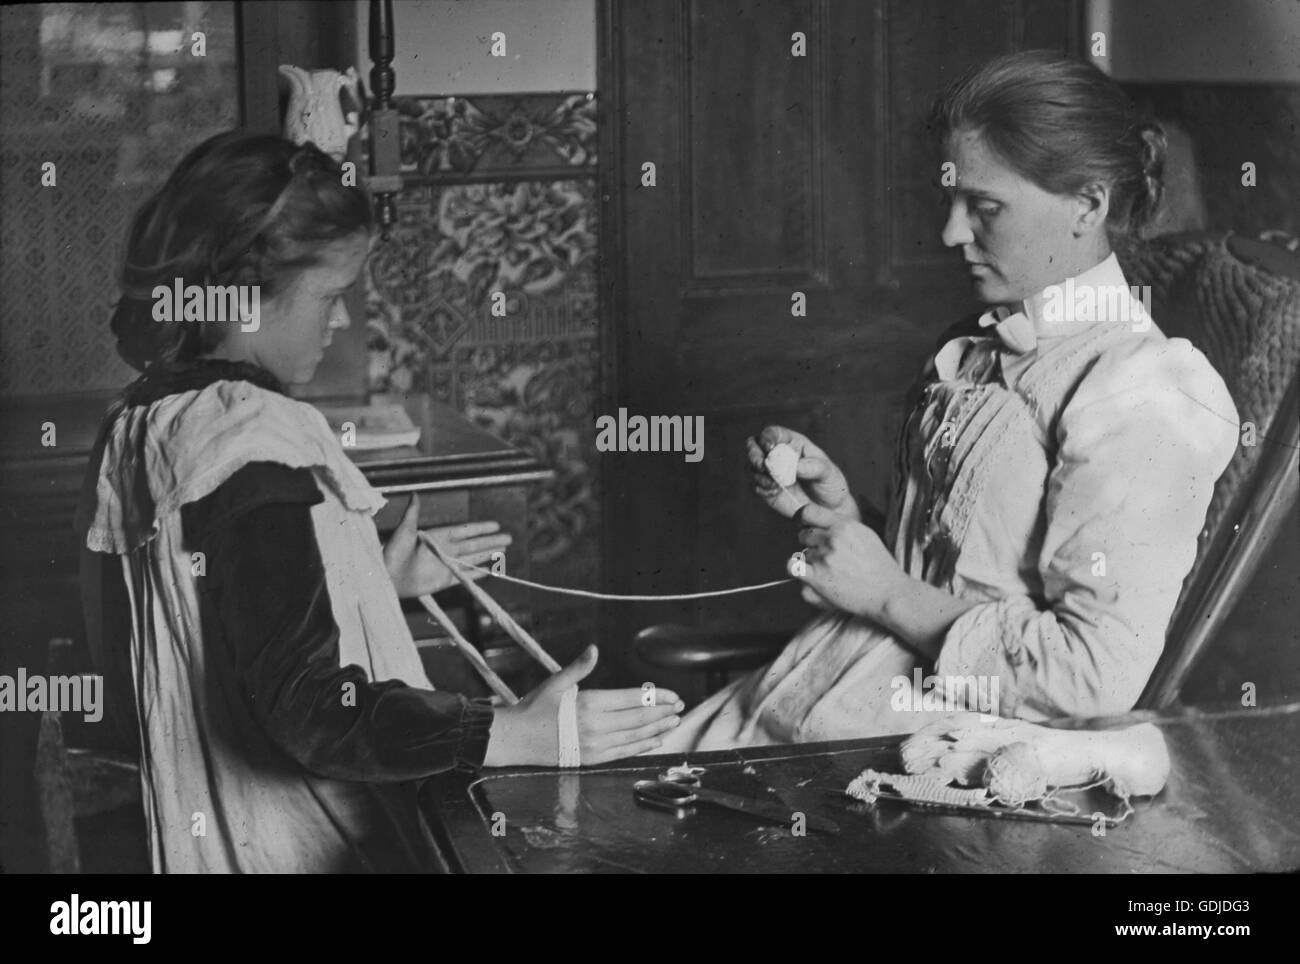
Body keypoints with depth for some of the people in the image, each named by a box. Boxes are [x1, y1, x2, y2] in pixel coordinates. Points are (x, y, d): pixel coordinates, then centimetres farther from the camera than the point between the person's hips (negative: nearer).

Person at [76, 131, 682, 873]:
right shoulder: (258, 454, -23)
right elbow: (309, 707, -28)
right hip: (309, 849, -9)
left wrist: (374, 582, 16)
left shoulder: (134, 429, 4)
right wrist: (515, 737, -34)